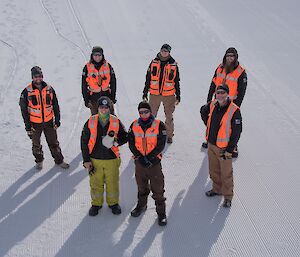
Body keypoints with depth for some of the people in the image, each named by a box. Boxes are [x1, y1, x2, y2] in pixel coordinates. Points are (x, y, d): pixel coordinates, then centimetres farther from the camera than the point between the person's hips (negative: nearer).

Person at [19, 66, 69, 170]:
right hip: (35, 123, -1)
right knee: (36, 144, 14)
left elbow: (55, 105, 6)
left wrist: (57, 120, 5)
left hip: (49, 122, 1)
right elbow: (24, 110, -4)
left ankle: (59, 160, 25)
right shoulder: (27, 92, -9)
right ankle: (39, 161, 35)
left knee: (53, 142, 10)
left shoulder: (49, 89, -3)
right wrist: (28, 126, -5)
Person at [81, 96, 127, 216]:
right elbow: (84, 141, -1)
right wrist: (86, 160, -3)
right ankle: (96, 203, 33)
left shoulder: (116, 122, -5)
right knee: (96, 183, 11)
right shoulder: (90, 122, -6)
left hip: (111, 159, 0)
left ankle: (113, 203, 34)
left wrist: (115, 142, -16)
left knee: (112, 183, 12)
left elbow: (124, 137, 7)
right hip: (94, 160, 0)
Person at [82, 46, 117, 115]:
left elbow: (113, 82, 7)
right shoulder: (87, 67, -2)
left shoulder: (108, 66, 1)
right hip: (94, 96, -1)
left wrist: (113, 96, 3)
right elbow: (84, 85, 3)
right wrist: (86, 99, -1)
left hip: (107, 95, 1)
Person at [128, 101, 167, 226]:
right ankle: (141, 205, 42)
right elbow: (131, 144, -1)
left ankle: (161, 212, 11)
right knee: (141, 187, 21)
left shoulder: (159, 125, -9)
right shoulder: (134, 126, -1)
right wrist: (140, 157, -12)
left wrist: (150, 157, -17)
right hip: (139, 161, 3)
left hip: (154, 162, -3)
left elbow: (161, 144, -10)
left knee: (158, 189, 0)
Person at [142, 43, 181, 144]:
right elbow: (148, 78, 7)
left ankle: (169, 135, 19)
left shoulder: (173, 65, 1)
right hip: (154, 94, 1)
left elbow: (177, 81, 8)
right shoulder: (154, 62, 2)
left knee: (169, 116, 7)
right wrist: (145, 92, 7)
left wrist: (178, 95, 7)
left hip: (169, 94, 0)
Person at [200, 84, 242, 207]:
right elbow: (203, 111, 22)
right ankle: (217, 189, 43)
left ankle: (228, 196, 23)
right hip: (211, 144, 6)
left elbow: (236, 132, -17)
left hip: (224, 147, -6)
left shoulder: (234, 110, -20)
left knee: (226, 173, 6)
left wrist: (229, 150, -17)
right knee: (214, 170, 22)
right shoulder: (212, 105, -3)